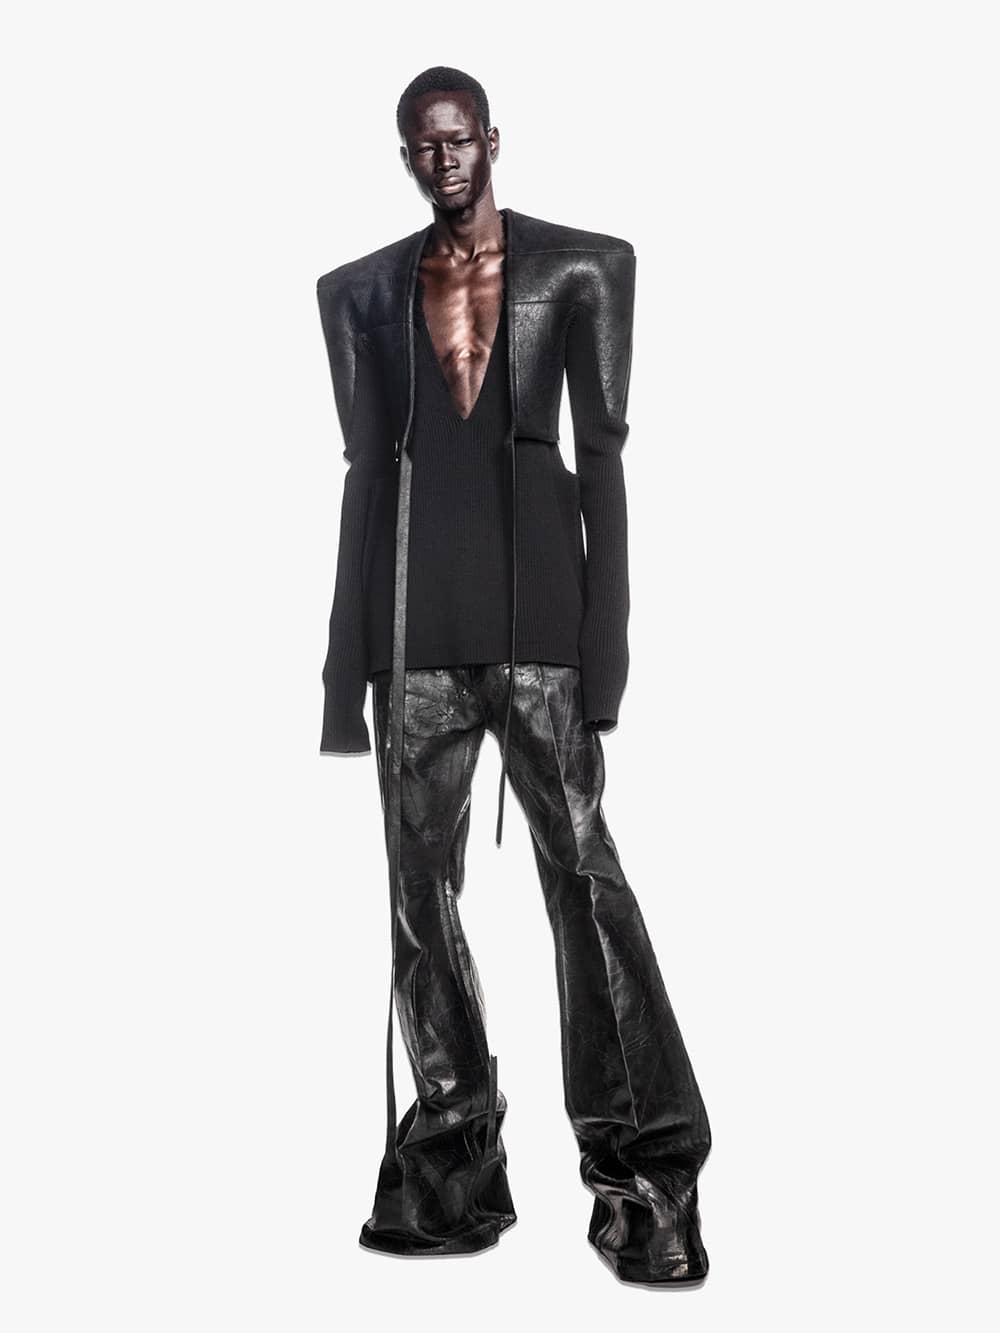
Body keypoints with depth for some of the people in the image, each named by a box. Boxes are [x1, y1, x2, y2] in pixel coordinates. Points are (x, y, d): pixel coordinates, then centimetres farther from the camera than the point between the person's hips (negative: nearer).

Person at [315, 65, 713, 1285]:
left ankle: (645, 1174, -1)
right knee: (420, 885, 4)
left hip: (534, 599, -3)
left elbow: (602, 454, 2)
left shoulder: (578, 269, 6)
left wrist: (604, 644, -7)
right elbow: (366, 469, 13)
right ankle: (452, 1175, 14)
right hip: (414, 617, 4)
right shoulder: (363, 292, 14)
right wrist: (345, 665, 8)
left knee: (581, 866, -9)